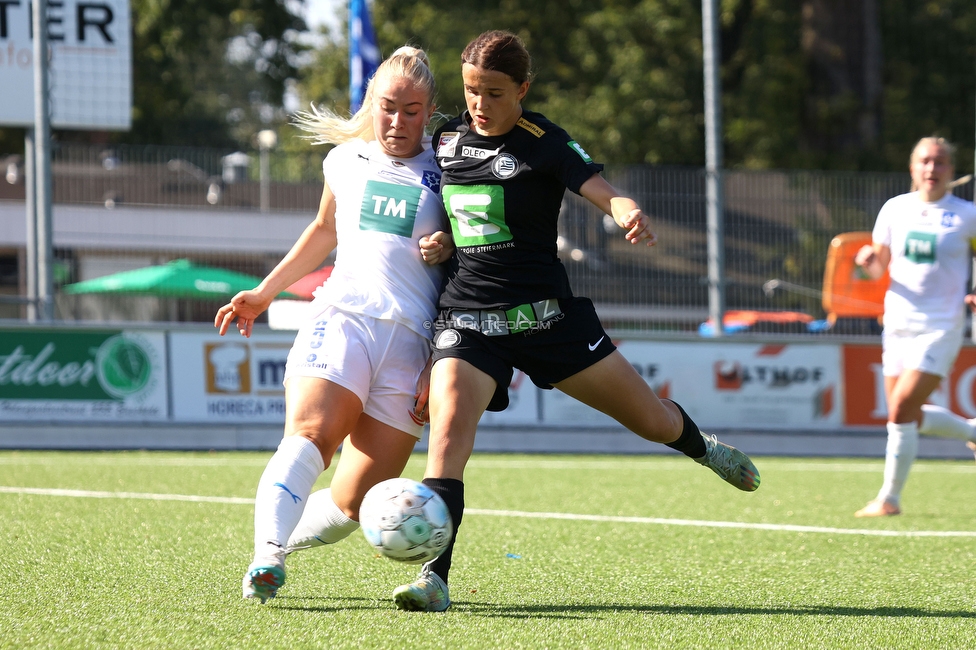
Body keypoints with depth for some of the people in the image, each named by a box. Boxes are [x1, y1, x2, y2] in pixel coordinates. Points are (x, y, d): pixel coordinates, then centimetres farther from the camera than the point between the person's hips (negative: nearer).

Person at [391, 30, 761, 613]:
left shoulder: (543, 144, -6)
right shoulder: (446, 139, 6)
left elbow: (605, 193, -20)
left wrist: (630, 214, -42)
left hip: (546, 314, -1)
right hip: (468, 318, 2)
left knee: (653, 420, 9)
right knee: (449, 427, -24)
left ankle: (702, 448, 46)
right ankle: (434, 578, -27)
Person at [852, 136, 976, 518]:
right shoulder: (895, 209, 6)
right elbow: (880, 268, 13)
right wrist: (868, 260, -10)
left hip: (940, 328, -5)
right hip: (898, 325, 5)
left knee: (900, 411, -15)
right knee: (911, 419, 10)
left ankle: (889, 498, -3)